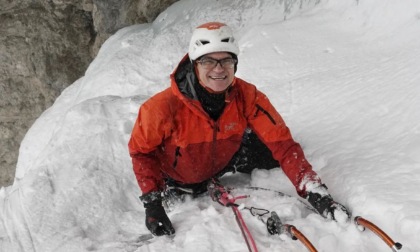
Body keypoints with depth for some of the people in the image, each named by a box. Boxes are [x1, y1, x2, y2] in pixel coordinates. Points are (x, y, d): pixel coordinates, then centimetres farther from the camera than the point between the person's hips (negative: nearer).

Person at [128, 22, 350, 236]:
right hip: (178, 177, -2)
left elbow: (282, 143, -27)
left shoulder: (247, 97, -29)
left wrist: (315, 192, -37)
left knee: (271, 150, -9)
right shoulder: (165, 106, -36)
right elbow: (140, 150, -19)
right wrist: (151, 202, -26)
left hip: (223, 159, 2)